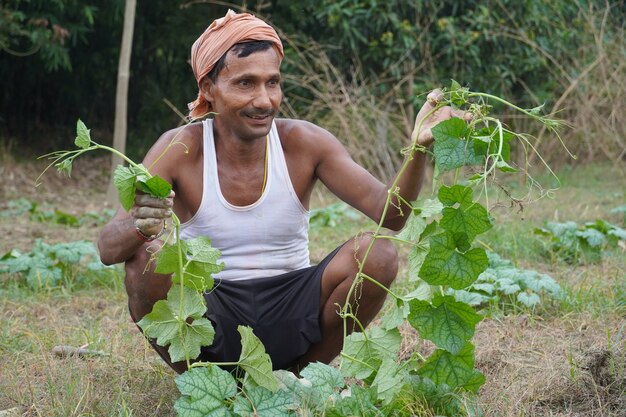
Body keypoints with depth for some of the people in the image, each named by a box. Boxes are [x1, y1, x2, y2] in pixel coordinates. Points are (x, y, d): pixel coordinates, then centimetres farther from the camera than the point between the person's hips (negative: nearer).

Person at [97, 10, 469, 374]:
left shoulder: (303, 143, -5)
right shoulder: (181, 149, -9)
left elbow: (388, 215, -13)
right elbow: (108, 248, -18)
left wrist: (417, 149, -33)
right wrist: (139, 226, -43)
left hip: (288, 312, 2)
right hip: (209, 314, -2)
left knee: (378, 255, -21)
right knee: (148, 259, -30)